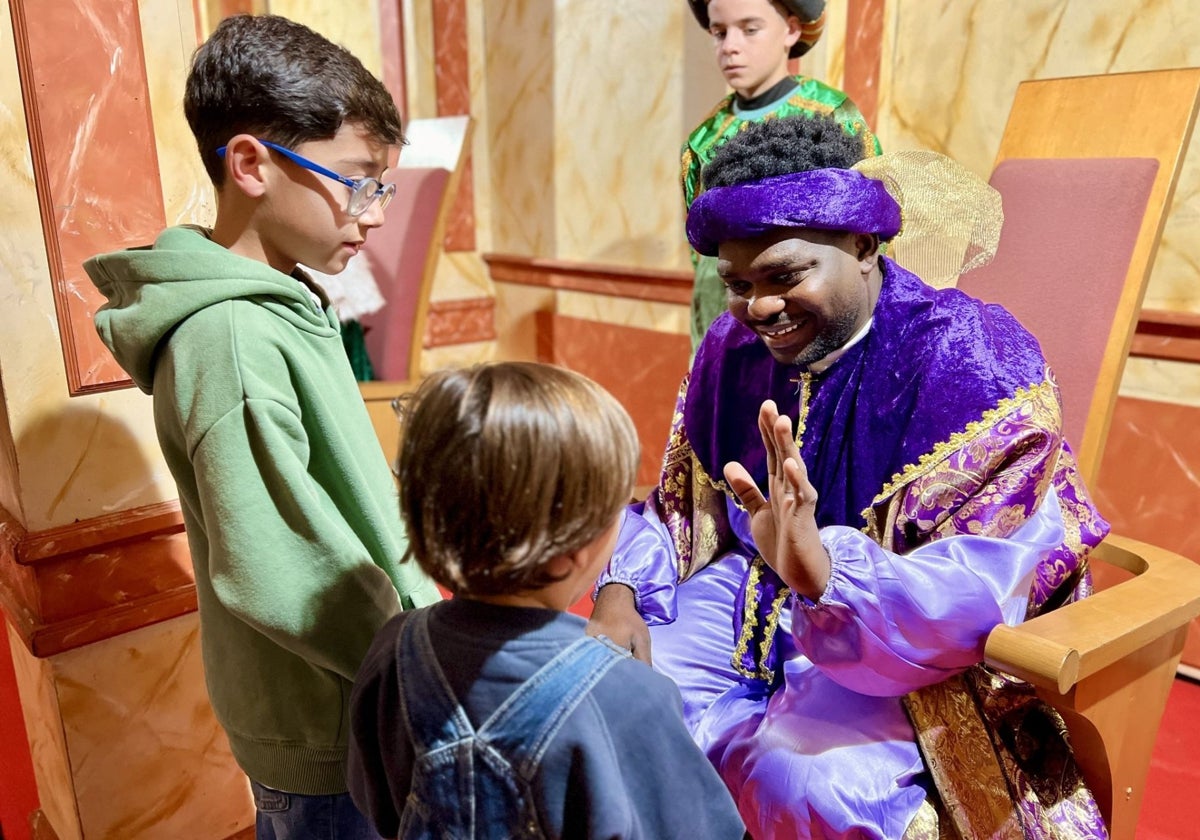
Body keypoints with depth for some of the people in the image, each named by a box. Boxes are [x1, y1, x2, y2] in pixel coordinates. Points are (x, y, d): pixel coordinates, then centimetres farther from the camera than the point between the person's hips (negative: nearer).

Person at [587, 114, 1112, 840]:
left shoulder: (969, 362, -18)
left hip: (915, 655, -4)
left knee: (810, 780, -30)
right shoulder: (735, 348, 0)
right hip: (754, 601, 5)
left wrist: (824, 569, -43)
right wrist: (620, 594, -12)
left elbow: (982, 592, -25)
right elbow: (683, 505, 7)